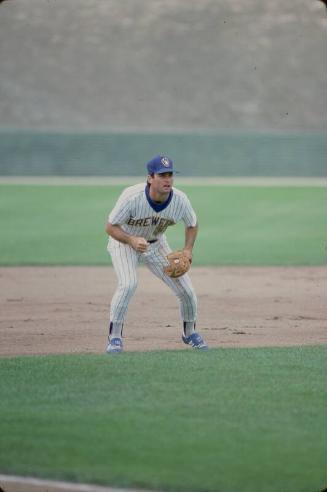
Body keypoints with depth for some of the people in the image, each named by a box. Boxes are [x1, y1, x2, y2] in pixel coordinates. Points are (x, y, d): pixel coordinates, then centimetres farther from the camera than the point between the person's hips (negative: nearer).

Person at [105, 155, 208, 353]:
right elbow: (110, 227, -25)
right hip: (124, 241, -4)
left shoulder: (180, 200, -22)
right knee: (128, 284, -30)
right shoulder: (132, 197, -34)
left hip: (156, 244, 4)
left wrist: (188, 251, -16)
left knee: (186, 289, -2)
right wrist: (132, 241, -42)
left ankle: (189, 333, 25)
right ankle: (115, 337, -15)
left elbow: (192, 224, -1)